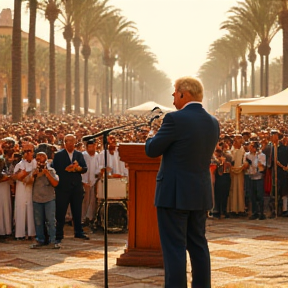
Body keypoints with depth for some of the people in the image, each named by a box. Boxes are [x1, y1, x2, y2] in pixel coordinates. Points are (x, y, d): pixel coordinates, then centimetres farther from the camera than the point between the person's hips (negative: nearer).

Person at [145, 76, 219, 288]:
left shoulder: (175, 119, -15)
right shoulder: (213, 122, 7)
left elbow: (152, 150, -9)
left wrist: (151, 136, 13)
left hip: (174, 194, -7)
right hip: (201, 195, 7)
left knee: (174, 247, -3)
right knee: (198, 245, 14)